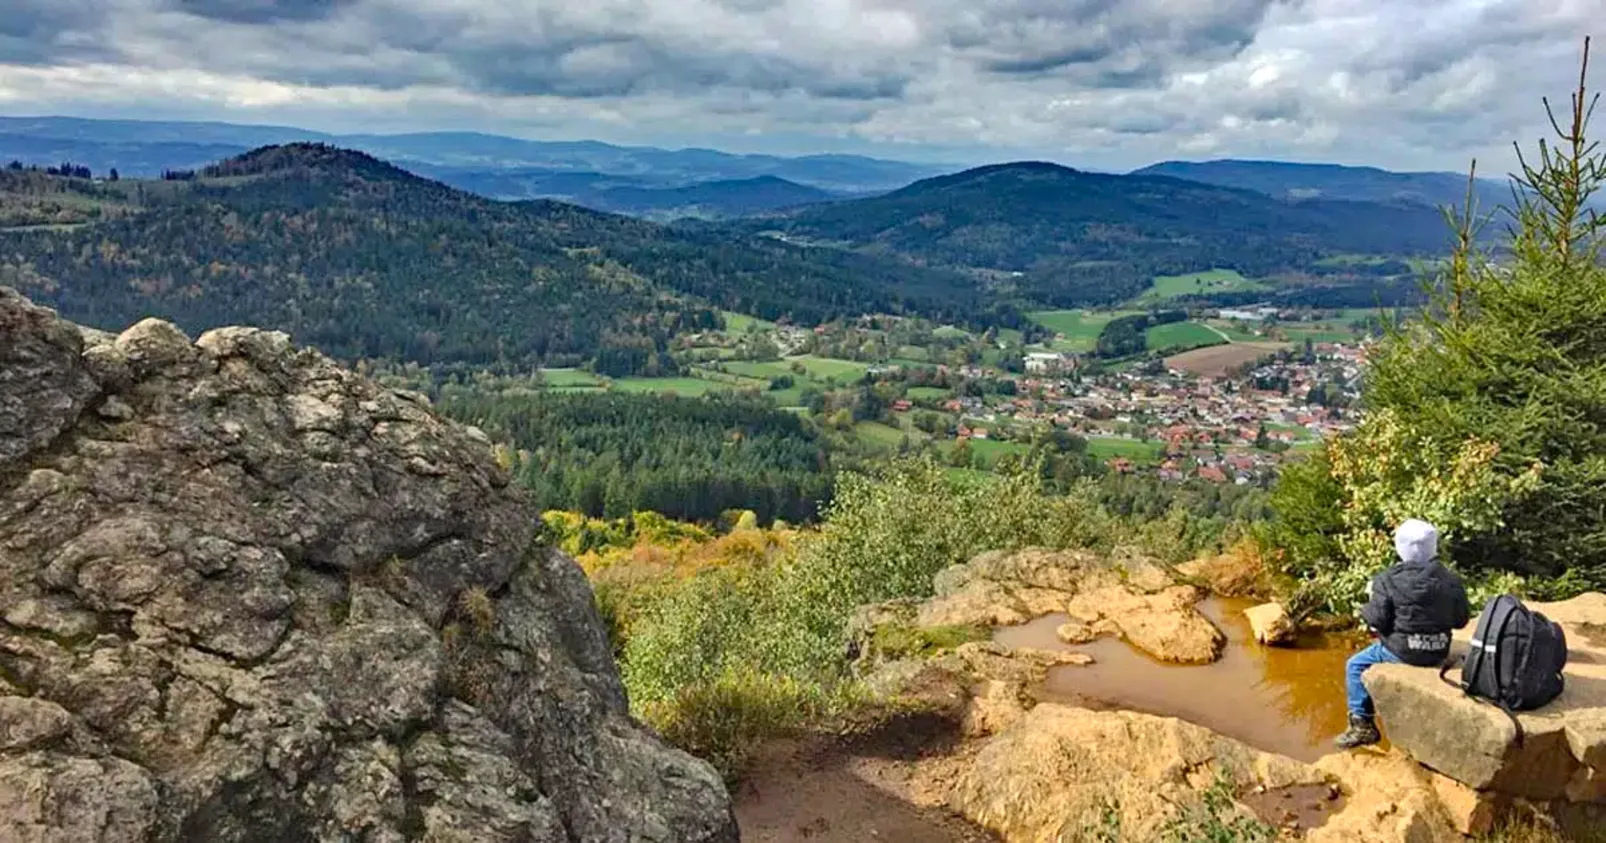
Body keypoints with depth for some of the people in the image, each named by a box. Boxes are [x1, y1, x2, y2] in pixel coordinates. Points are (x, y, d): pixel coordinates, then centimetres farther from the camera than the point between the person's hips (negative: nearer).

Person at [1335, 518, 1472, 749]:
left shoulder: (1389, 580, -17)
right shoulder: (1452, 580, -5)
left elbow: (1377, 620, -14)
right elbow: (1461, 619, 4)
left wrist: (1369, 606, 5)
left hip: (1402, 652, -5)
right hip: (1439, 654, 5)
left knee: (1355, 665, 16)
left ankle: (1362, 725, 12)